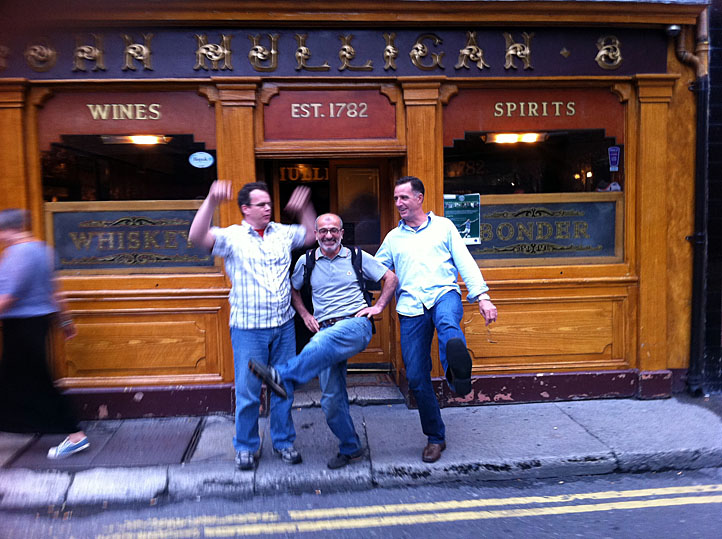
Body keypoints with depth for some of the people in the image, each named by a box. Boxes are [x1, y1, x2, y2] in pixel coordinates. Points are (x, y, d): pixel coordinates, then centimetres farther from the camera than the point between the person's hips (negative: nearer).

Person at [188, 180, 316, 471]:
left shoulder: (282, 233, 8)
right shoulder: (232, 237, -4)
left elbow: (312, 234, 19)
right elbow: (197, 236, -20)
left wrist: (304, 207, 2)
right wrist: (211, 201, -33)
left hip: (284, 325, 4)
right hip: (248, 328, -3)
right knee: (248, 390, 4)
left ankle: (284, 441, 29)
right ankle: (246, 447, 24)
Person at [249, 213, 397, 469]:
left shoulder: (358, 257, 6)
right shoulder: (306, 262, 11)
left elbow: (391, 279, 13)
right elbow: (293, 289, 27)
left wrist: (378, 306, 2)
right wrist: (305, 315, 13)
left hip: (355, 325, -3)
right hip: (325, 330, 3)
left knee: (324, 342, -39)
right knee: (331, 398, 0)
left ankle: (284, 377, -51)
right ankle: (350, 448, 17)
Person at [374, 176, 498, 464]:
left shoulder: (443, 226, 15)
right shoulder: (393, 238, 21)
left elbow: (465, 262, 9)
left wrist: (482, 297, -3)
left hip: (444, 294, -2)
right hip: (411, 307, 2)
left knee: (447, 321, -40)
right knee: (416, 377, 0)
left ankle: (458, 373, -68)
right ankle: (435, 437, 16)